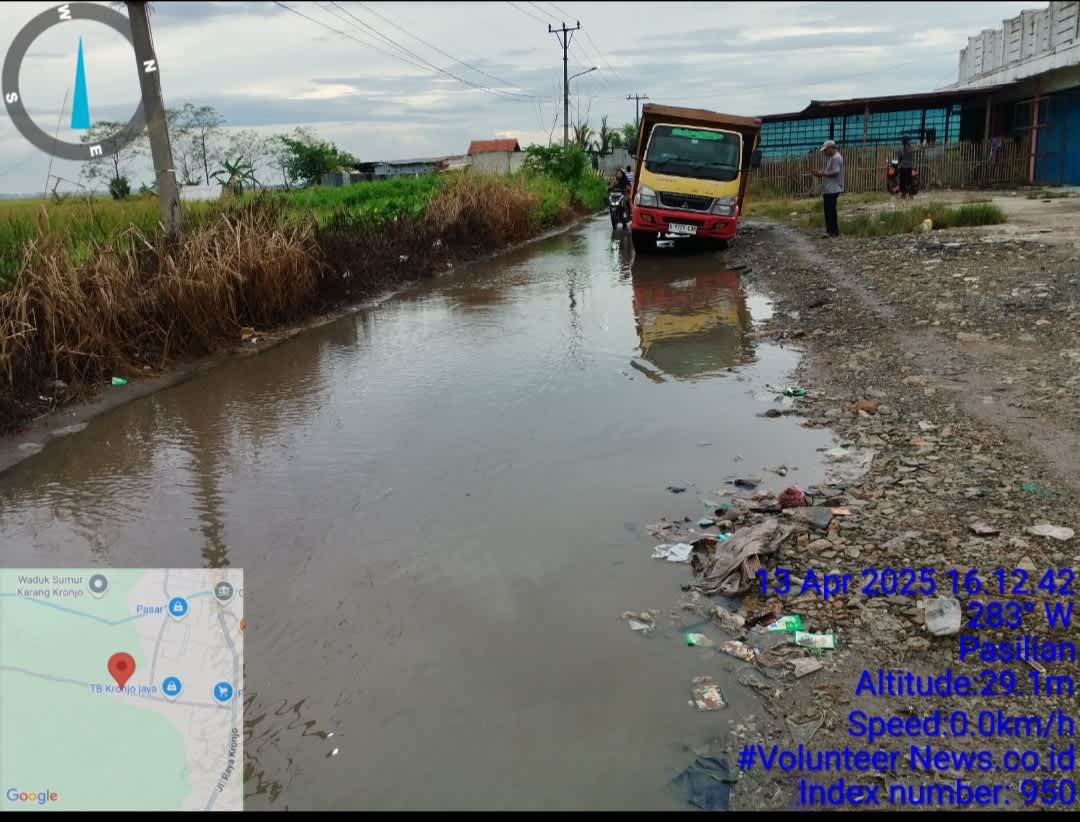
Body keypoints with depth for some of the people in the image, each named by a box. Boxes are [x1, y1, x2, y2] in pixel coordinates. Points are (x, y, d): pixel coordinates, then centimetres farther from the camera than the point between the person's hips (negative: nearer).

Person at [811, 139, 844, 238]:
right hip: (828, 189, 10)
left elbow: (835, 173, -21)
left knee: (831, 210, -7)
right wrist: (820, 172, 5)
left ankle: (834, 231, -1)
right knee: (827, 210, 13)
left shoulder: (836, 158, -14)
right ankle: (829, 230, 19)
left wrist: (822, 174, -14)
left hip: (833, 189, -10)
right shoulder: (831, 158, 18)